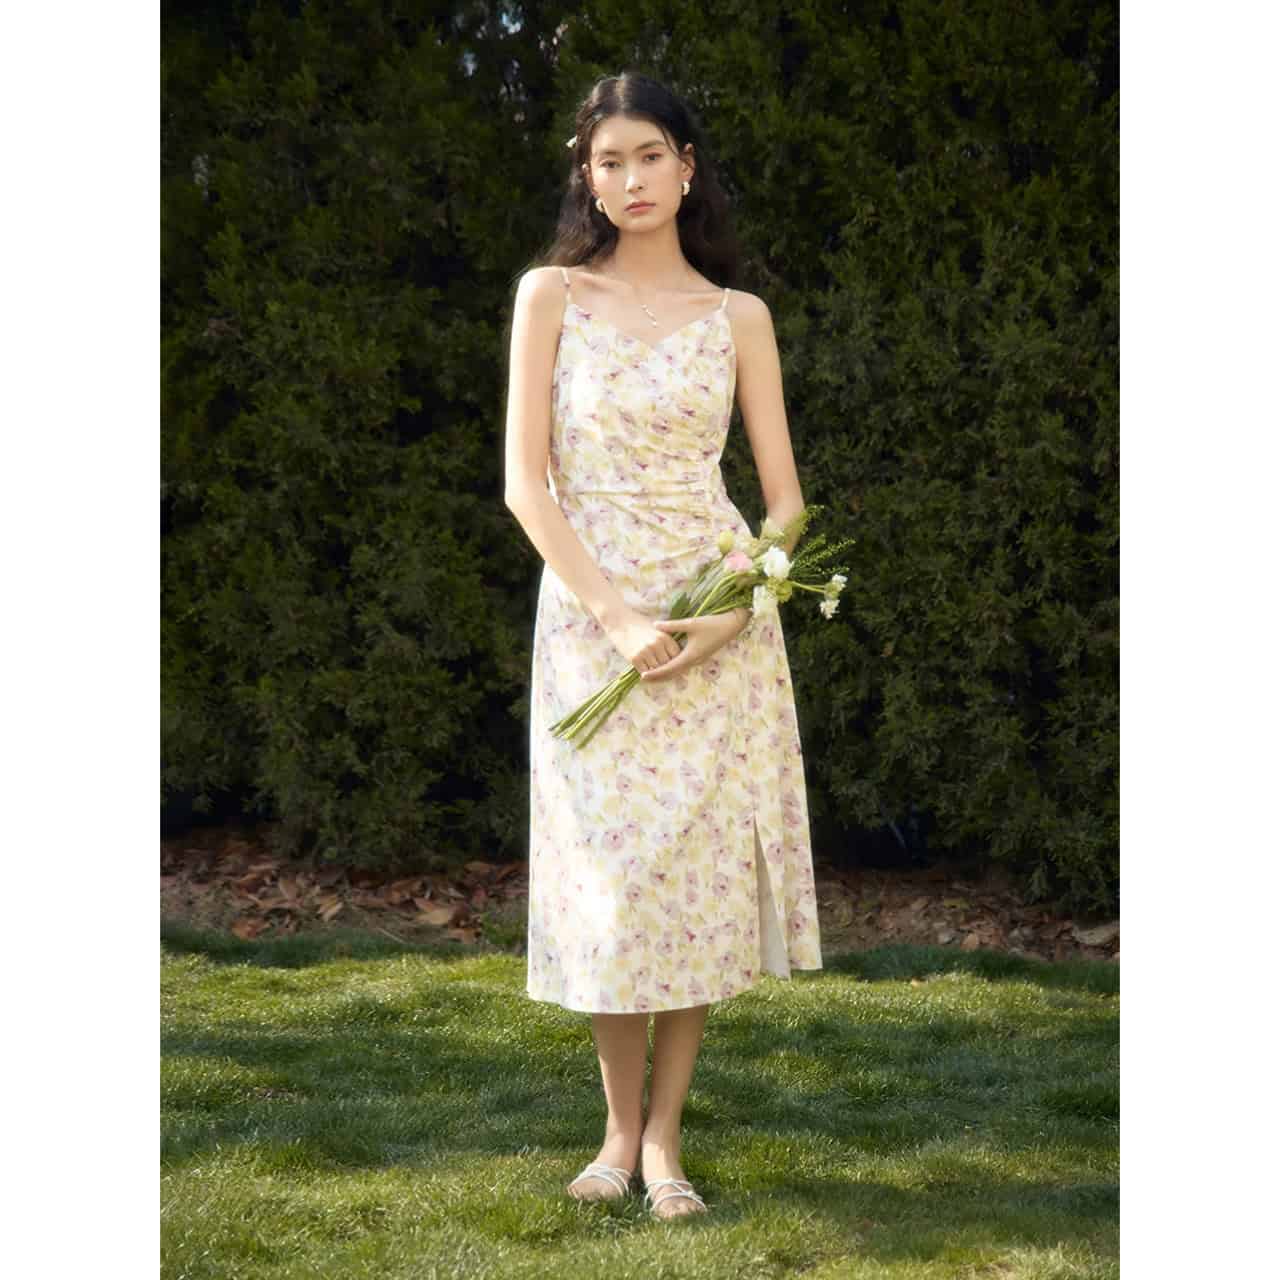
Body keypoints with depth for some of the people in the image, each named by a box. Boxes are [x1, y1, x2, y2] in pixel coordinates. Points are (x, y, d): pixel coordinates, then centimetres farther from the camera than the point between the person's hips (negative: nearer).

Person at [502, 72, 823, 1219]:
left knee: (705, 865, -1)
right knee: (611, 874, 0)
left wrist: (737, 611, -11)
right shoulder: (552, 297, 2)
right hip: (589, 608, -1)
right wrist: (618, 618, -13)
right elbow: (527, 482, -4)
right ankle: (622, 1125, 13)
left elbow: (783, 494, 6)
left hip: (718, 616, 1)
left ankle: (665, 1134, 8)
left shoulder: (739, 316, 6)